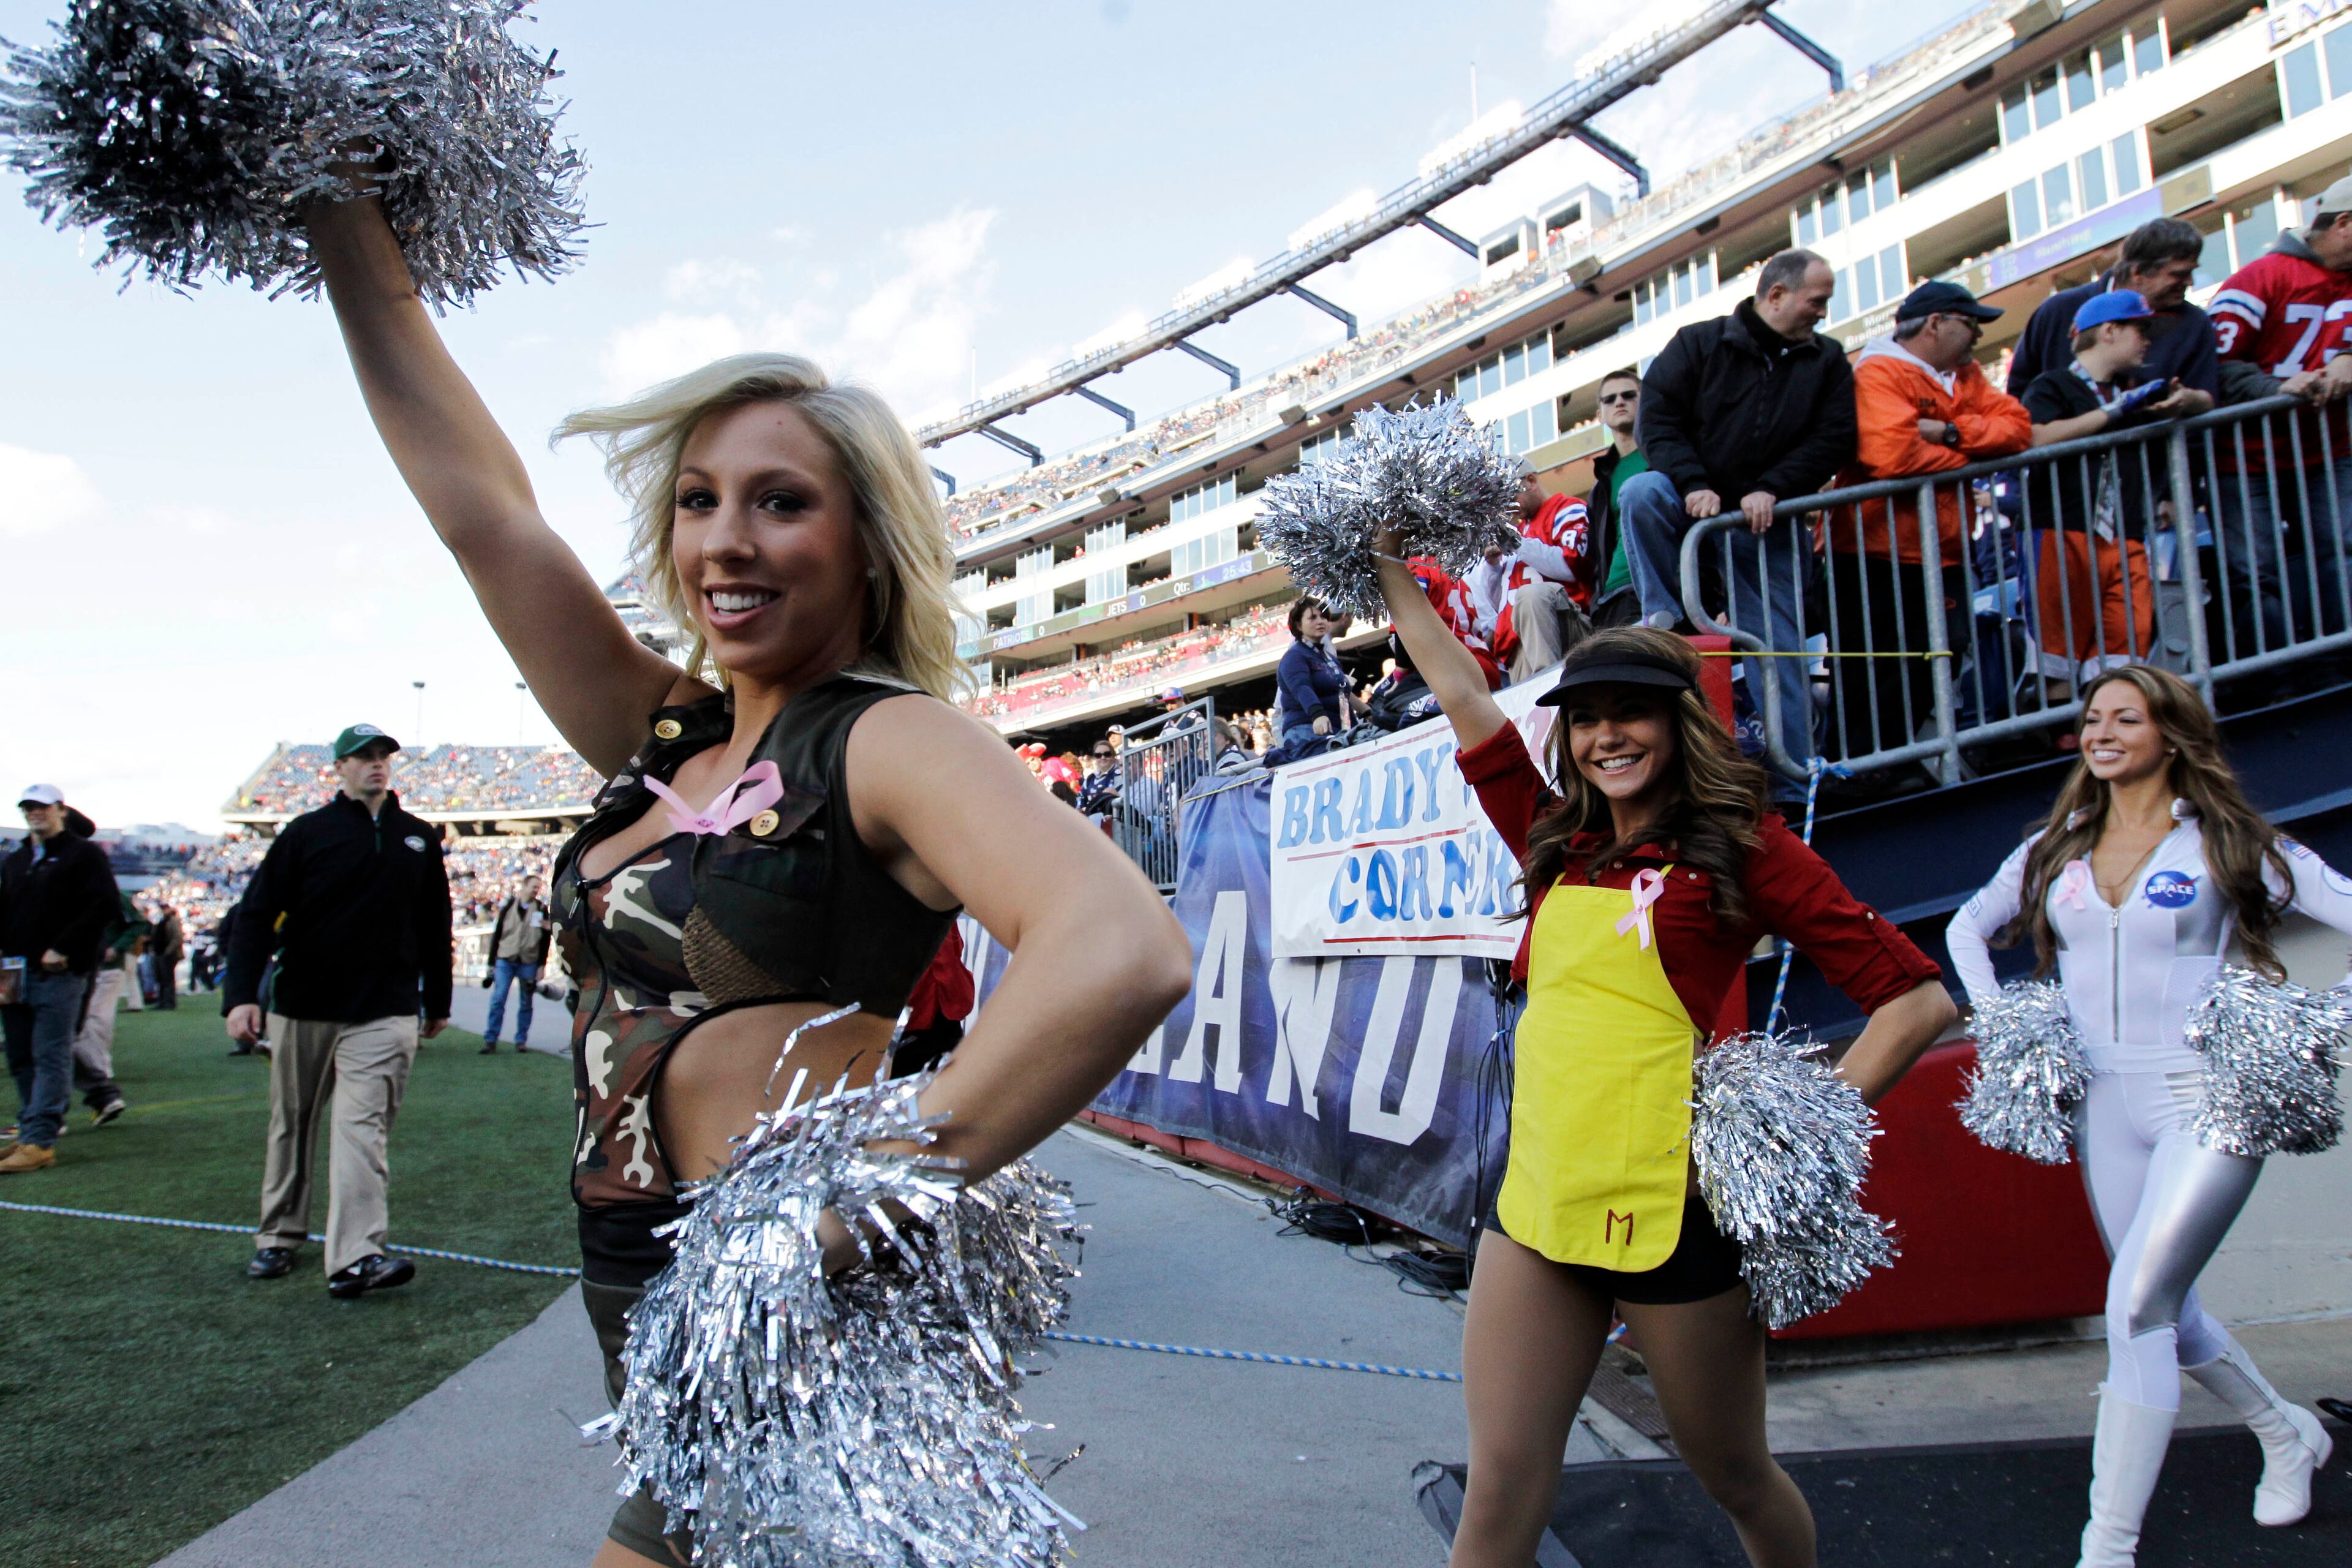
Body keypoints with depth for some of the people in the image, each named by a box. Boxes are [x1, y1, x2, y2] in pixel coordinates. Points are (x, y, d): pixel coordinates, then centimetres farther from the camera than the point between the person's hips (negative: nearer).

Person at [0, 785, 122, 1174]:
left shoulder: (84, 854, 0)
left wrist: (63, 949, -15)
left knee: (51, 1057, -8)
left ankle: (39, 1141, -10)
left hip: (59, 975, -7)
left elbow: (105, 905, -11)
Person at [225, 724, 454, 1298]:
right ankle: (279, 1238, 28)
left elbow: (435, 924, 17)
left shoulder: (419, 838, 10)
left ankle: (356, 1258, -17)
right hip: (302, 1008, 0)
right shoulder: (306, 833, 2)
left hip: (384, 1014, 0)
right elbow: (257, 914, -2)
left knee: (362, 1127, -10)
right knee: (292, 1125, 12)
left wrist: (438, 1001, 19)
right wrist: (243, 995, -13)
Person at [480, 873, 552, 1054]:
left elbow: (546, 939, 3)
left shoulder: (541, 908, 4)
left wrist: (541, 965, -3)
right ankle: (490, 1040, -1)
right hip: (505, 960, 0)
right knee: (498, 1000, -5)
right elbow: (497, 934, 8)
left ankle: (522, 1040, 12)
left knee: (526, 1003, 5)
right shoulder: (508, 905, 6)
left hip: (529, 962, 0)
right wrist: (492, 962, 5)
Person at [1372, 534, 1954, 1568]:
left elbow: (1917, 999, -4)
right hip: (1536, 1204, 4)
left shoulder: (1740, 848, -2)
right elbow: (1465, 701, 19)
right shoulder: (1559, 844, 11)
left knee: (1734, 1477, 17)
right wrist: (1391, 571, 23)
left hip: (1673, 1212, -4)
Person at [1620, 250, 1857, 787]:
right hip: (1694, 505, -1)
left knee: (1780, 653, -3)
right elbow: (1657, 415, -7)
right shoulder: (1699, 343, 1)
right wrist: (1693, 484, -21)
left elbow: (1833, 438, 1)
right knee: (1641, 491, -33)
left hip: (1771, 525, 2)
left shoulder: (1827, 360, 10)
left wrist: (1772, 490, -15)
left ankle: (1792, 779, 3)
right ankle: (1664, 618, -22)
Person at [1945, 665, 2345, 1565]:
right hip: (2104, 1101, 5)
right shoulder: (2055, 851, 9)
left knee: (2136, 1305, -14)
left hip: (2207, 1096, -5)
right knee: (2169, 1314, 16)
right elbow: (1968, 928, 21)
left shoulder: (2228, 843, -2)